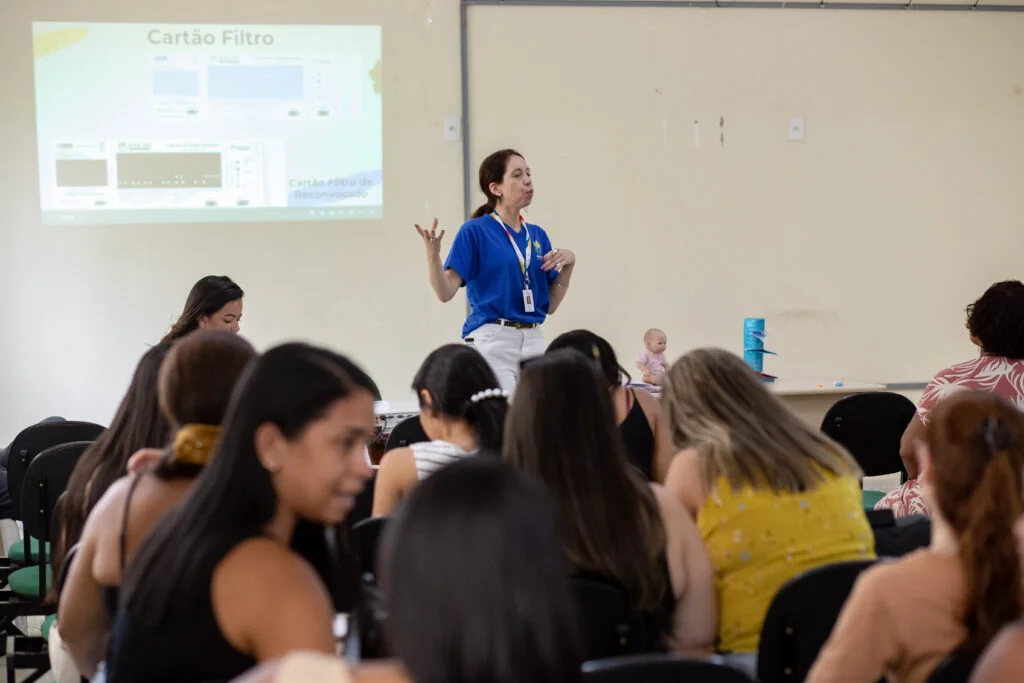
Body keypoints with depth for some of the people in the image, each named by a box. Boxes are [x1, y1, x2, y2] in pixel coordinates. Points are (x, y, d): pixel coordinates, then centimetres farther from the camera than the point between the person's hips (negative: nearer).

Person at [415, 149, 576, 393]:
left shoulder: (538, 236, 13)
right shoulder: (475, 231, -3)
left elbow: (550, 305, 13)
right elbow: (445, 292, -11)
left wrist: (569, 263, -1)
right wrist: (432, 252, -27)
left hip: (533, 342, 6)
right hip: (490, 343, -6)